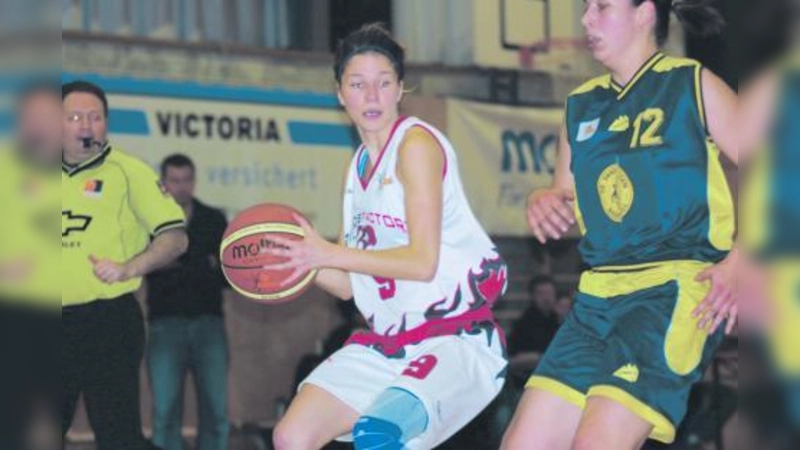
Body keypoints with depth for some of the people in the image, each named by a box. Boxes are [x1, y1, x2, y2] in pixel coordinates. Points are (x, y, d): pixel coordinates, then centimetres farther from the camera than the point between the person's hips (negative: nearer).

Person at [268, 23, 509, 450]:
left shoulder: (416, 143, -10)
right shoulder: (359, 167, 14)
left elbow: (423, 261, -18)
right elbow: (349, 284, 15)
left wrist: (328, 254, -14)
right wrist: (297, 257, -2)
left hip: (455, 340, -8)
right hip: (386, 343, 8)